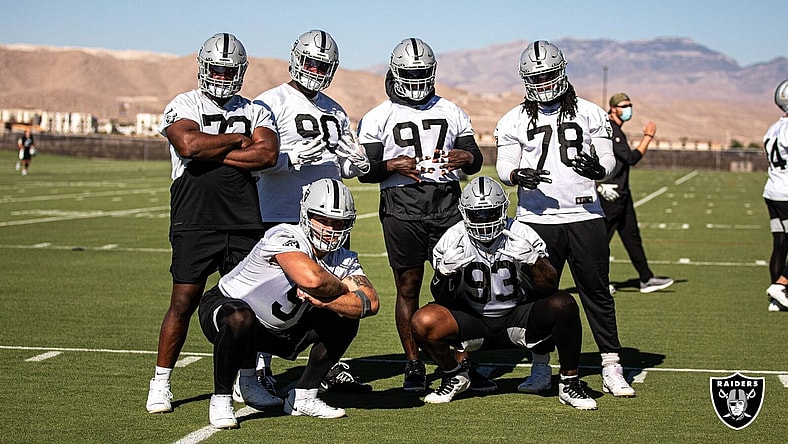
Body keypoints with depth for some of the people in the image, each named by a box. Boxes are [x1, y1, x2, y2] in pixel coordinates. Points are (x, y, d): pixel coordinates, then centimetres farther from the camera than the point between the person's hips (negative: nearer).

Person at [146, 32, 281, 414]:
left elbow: (268, 155, -7)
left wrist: (209, 152, -10)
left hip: (245, 222, 3)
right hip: (195, 222, -3)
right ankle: (160, 383, 9)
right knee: (184, 302, -3)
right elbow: (189, 144, -18)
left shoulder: (254, 112, 12)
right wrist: (237, 140, -7)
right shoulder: (183, 106, 3)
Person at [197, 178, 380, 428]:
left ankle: (303, 397, 5)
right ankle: (221, 400, -18)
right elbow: (311, 279, -47)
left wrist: (322, 300, -34)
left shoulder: (344, 260, -6)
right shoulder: (284, 238, -29)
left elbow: (370, 303, -20)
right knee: (240, 318, -41)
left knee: (344, 319, -6)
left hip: (280, 329, 7)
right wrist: (343, 289, -25)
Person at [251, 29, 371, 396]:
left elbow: (346, 162, 21)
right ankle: (261, 370, 5)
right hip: (281, 216, -6)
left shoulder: (335, 111, 17)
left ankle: (330, 368, 17)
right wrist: (296, 157, -26)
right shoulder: (272, 103, -4)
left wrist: (356, 164, -1)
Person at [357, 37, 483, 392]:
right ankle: (413, 366, 10)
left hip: (447, 203, 2)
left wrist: (466, 157, -10)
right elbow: (365, 171, 2)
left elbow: (475, 160, 14)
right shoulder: (377, 118, 7)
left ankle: (465, 363, 4)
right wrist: (393, 165, -17)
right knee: (408, 287, 2)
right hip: (401, 208, -2)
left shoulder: (451, 113, 15)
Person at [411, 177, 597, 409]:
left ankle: (569, 383, -8)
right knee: (423, 322, -26)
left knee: (564, 305, -29)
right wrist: (445, 273, -27)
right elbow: (443, 301, -7)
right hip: (473, 320, 1)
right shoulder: (453, 240, -10)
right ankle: (454, 376, 6)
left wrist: (534, 262, -32)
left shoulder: (522, 236, -12)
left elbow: (550, 290, -13)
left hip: (518, 317, -1)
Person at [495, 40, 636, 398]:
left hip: (584, 216, 0)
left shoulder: (589, 114, 7)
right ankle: (540, 368, 14)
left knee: (597, 292, 1)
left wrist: (597, 168, -18)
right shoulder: (515, 121, 8)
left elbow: (609, 161, 5)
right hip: (537, 218, 0)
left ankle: (611, 368, 7)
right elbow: (504, 166, 3)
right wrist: (517, 174, -20)